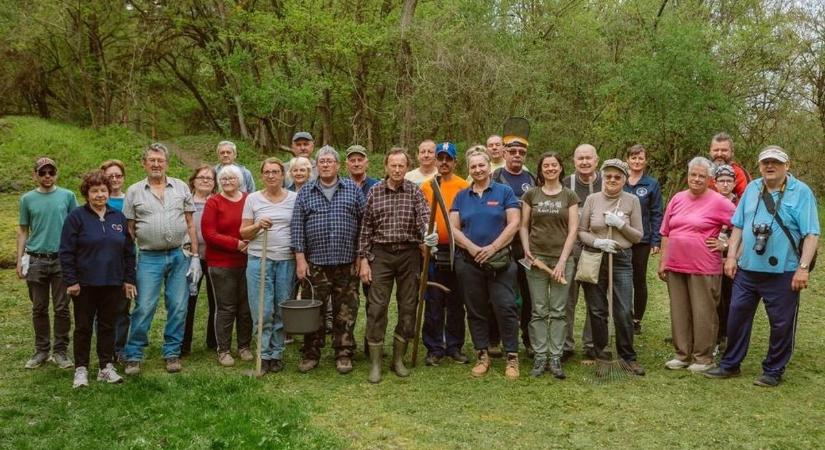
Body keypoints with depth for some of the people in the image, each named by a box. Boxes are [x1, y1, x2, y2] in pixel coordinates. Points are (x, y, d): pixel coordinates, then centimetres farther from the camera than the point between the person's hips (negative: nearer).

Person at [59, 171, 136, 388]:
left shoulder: (118, 217, 8)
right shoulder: (77, 217, -4)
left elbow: (129, 251, 11)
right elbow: (66, 252, -6)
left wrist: (129, 279, 7)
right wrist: (70, 281, -11)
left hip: (113, 284, 3)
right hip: (85, 284, -3)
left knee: (108, 326, 9)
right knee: (83, 327, 6)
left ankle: (107, 367, 18)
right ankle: (81, 369, 15)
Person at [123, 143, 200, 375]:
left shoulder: (181, 188, 6)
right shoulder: (134, 191, 4)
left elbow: (190, 223, 7)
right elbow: (129, 229, 5)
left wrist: (195, 255, 1)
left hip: (179, 256, 1)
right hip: (149, 258, -1)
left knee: (178, 308, 5)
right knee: (143, 308, -1)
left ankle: (172, 353, 18)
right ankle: (133, 356, 11)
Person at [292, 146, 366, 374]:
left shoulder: (353, 189, 6)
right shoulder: (305, 193, 7)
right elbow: (297, 226, 3)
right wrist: (300, 258, -4)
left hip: (347, 263, 0)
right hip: (315, 263, 0)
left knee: (345, 312, 5)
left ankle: (344, 355, 16)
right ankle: (311, 354, 17)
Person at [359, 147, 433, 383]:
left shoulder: (415, 191, 3)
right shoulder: (374, 191, 5)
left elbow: (424, 216, -12)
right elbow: (365, 228, 5)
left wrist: (429, 232, -35)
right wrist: (364, 259, -1)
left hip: (409, 254, 1)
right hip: (381, 254, -1)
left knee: (408, 308, 6)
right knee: (377, 307, -4)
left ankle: (399, 359, 21)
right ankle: (375, 364, 6)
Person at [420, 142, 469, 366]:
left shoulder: (464, 187, 2)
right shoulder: (426, 186, 5)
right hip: (433, 251, 0)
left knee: (456, 303, 9)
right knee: (433, 302, 4)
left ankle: (454, 346, 21)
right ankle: (434, 348, 13)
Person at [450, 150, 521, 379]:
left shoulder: (504, 192, 3)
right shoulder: (461, 196, 10)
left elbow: (513, 224, -5)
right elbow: (453, 227, 4)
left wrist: (493, 247, -13)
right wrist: (472, 248, -11)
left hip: (500, 261, -3)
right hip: (468, 262, 3)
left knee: (505, 307, -7)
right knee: (476, 310, 9)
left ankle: (512, 357, 3)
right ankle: (482, 355, 19)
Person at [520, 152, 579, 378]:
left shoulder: (569, 195, 4)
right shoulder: (531, 194, 7)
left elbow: (573, 230, 0)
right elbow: (523, 226, 10)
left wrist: (562, 260, -8)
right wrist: (526, 249, -6)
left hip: (562, 259, 0)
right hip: (536, 258, 1)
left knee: (558, 311, 2)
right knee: (539, 311, 2)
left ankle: (555, 357, 9)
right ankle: (540, 357, 9)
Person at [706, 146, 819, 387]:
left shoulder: (801, 192, -6)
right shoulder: (752, 189, 8)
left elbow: (811, 234, -10)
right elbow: (738, 226, 12)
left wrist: (803, 267, -17)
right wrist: (731, 256, 5)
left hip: (782, 272, -4)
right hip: (747, 268, 4)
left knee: (782, 324, 6)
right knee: (737, 317, 11)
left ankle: (773, 371, 22)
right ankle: (730, 365, 25)